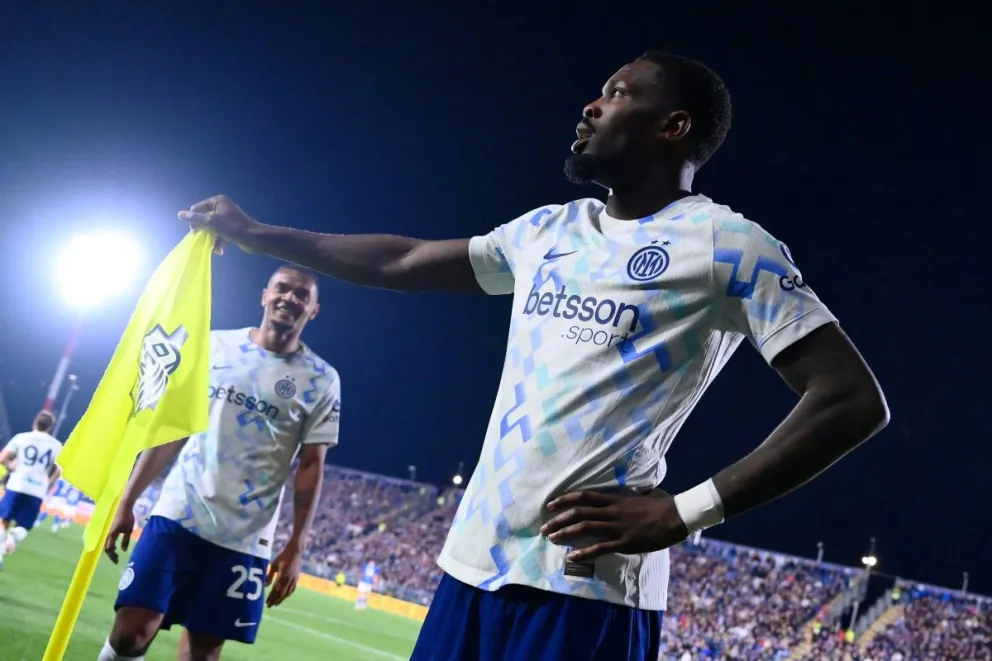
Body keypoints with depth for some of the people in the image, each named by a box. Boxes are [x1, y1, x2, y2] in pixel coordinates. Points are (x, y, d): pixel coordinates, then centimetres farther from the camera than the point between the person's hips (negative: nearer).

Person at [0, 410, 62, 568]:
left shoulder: (21, 437, 1)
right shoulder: (56, 445, 4)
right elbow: (60, 469, -3)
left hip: (17, 486, -1)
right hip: (37, 491, 1)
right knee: (23, 527, 13)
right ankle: (15, 536, -21)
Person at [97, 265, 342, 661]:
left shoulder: (321, 381, 1)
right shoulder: (214, 345, 7)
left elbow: (311, 464, 1)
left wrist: (296, 546, -6)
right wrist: (127, 500, 6)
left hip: (245, 539, -1)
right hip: (177, 514, 1)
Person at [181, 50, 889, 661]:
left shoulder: (728, 244, -6)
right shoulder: (548, 229, 15)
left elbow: (854, 400, -12)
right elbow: (405, 261, 25)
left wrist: (681, 513, -17)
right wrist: (259, 236, 27)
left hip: (585, 585, -7)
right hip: (473, 562, 7)